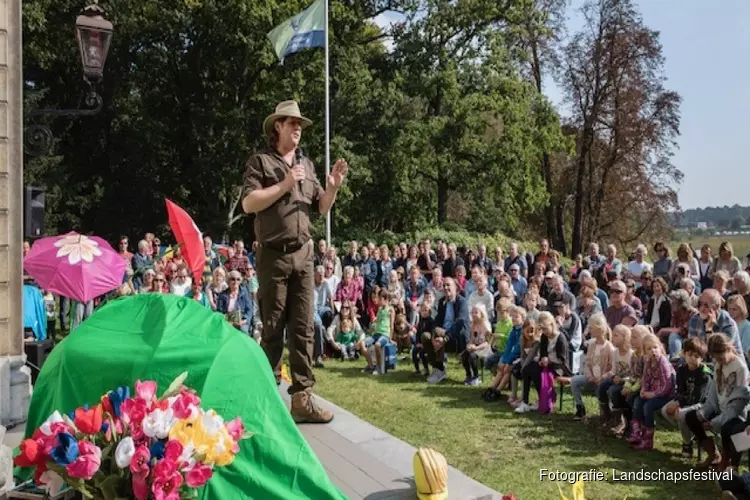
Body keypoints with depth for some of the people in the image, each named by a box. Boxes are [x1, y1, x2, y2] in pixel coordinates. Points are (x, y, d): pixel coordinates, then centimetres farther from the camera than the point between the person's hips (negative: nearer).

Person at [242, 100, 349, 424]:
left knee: (303, 328, 3)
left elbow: (321, 209, 17)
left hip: (303, 255, 5)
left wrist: (333, 186, -1)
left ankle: (302, 398, 6)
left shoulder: (307, 165, 16)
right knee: (273, 329, 1)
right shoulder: (261, 161, -1)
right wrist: (285, 184, -14)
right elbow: (248, 204, -12)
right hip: (274, 256, -5)